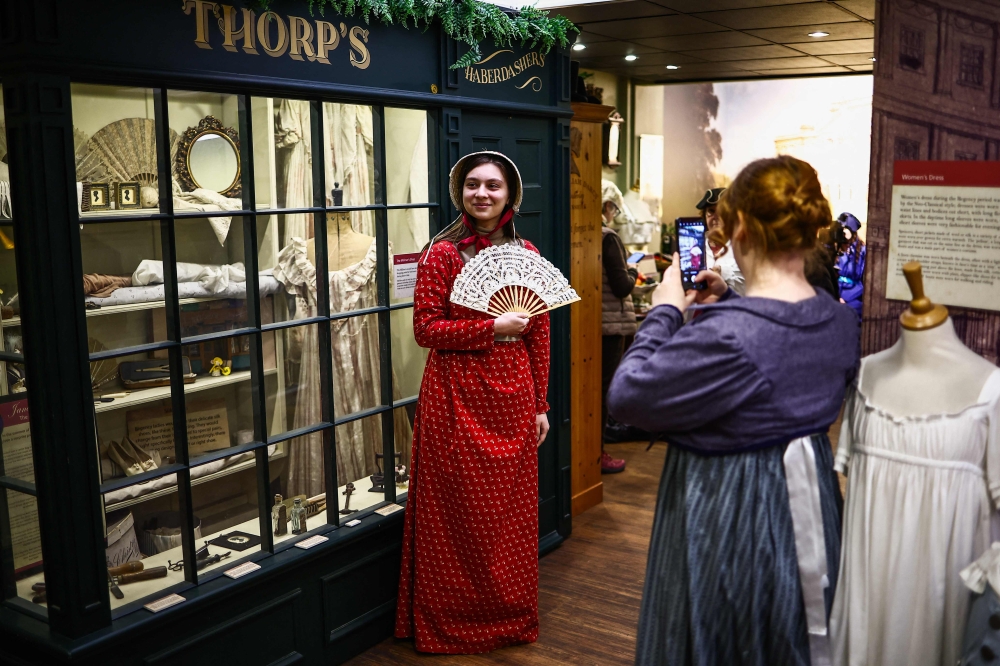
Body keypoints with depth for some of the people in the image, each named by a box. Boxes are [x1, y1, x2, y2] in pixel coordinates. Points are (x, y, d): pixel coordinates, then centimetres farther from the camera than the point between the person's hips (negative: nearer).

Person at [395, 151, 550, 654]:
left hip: (512, 394, 4)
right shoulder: (442, 253, -5)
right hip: (456, 395, -4)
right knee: (458, 511, 5)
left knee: (513, 510, 12)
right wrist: (493, 327, -17)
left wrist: (540, 405, 7)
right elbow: (425, 329, -10)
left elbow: (539, 335, 8)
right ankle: (453, 622, 23)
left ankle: (511, 614, 31)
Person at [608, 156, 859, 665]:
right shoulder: (839, 322, -6)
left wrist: (664, 311, -12)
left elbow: (625, 398, -22)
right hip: (808, 509, 7)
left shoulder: (726, 336, -32)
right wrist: (727, 305, 6)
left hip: (724, 517, -7)